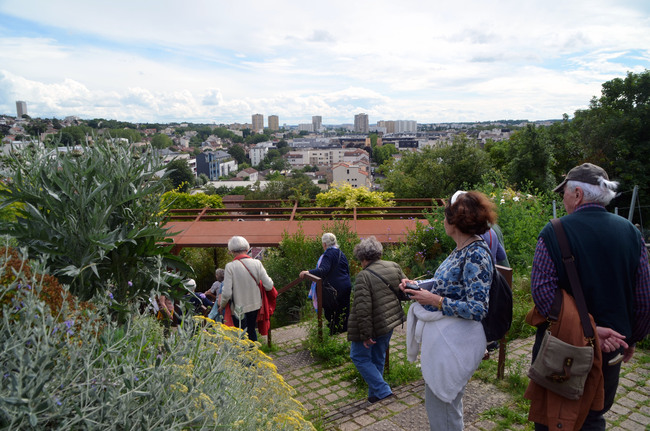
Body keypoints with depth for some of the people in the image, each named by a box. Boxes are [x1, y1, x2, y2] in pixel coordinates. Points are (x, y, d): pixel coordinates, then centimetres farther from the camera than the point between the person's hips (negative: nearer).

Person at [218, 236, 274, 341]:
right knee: (251, 331, 23)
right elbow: (269, 286, -9)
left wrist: (222, 305, 0)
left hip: (239, 308, -4)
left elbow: (227, 293, -19)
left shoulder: (230, 266, -17)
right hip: (255, 306, 4)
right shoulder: (257, 263, -8)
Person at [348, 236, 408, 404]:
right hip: (390, 321, 7)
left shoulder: (363, 276, -21)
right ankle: (375, 395, 33)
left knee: (359, 357, 11)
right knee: (378, 358, 21)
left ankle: (382, 391, 8)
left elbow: (363, 309, -24)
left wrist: (366, 335, -18)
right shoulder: (394, 267, -1)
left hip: (373, 325, -7)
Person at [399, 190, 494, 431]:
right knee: (435, 400, 24)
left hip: (453, 342, -9)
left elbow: (477, 309, -25)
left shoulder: (477, 255, -22)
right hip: (440, 336, 9)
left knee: (442, 407, 8)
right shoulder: (460, 250, 5)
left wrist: (435, 300, -23)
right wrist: (417, 285, 3)